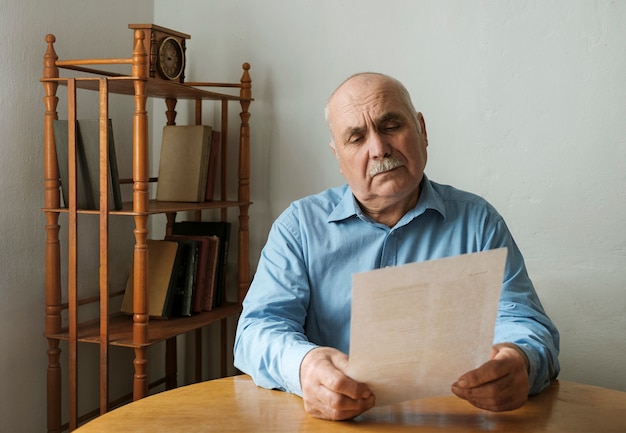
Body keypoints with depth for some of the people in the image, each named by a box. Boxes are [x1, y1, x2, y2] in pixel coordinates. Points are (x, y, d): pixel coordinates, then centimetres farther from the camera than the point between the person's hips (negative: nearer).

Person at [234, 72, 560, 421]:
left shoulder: (477, 222, 6)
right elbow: (260, 327, -4)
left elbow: (523, 323, 0)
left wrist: (519, 363, -26)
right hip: (332, 418, 0)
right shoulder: (300, 225, 5)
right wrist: (302, 367, -28)